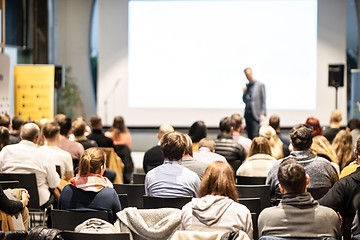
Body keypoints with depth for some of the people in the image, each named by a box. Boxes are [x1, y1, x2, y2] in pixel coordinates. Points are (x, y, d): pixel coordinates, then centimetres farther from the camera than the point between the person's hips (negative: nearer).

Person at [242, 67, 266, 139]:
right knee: (249, 135, 6)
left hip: (255, 114, -5)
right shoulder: (247, 86, 13)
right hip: (247, 114, 5)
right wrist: (244, 93, -3)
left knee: (254, 135, -13)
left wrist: (263, 114, -10)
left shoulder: (260, 85, -2)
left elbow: (263, 100, -3)